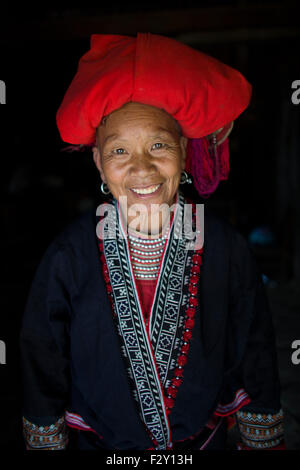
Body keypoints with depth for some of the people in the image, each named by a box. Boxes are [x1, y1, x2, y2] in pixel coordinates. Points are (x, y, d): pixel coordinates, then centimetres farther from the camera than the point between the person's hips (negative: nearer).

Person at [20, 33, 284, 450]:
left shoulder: (227, 247, -19)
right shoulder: (69, 255, -21)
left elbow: (256, 357, -7)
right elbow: (42, 361, -7)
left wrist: (261, 440, 2)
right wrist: (47, 442, 1)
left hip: (206, 435, 1)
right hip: (100, 439, 0)